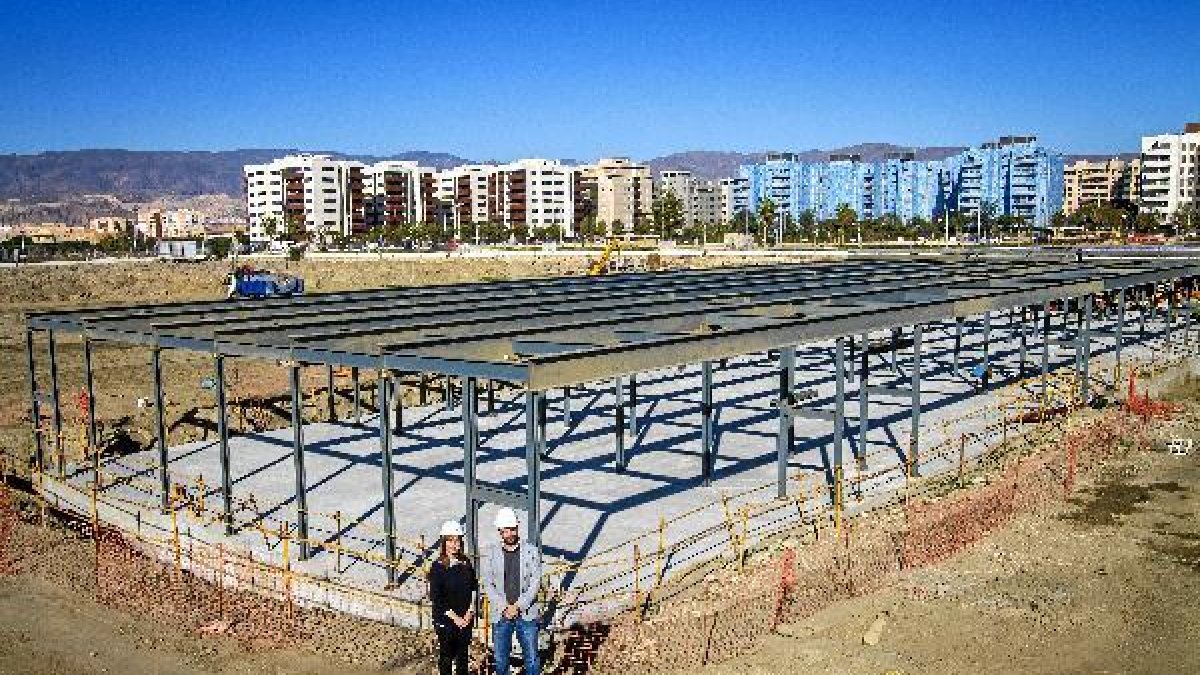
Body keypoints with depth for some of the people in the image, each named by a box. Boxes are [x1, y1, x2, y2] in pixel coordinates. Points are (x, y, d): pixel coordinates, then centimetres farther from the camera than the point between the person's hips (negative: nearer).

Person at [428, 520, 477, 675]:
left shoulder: (466, 564, 4)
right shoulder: (437, 567, -10)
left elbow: (473, 589, 8)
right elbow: (436, 598, -12)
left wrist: (469, 613, -5)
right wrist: (454, 617, -13)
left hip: (465, 620, 4)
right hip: (446, 620, -4)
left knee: (463, 655, 13)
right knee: (446, 656, 7)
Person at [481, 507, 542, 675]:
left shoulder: (532, 552, 1)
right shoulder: (491, 555, 4)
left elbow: (535, 583, -4)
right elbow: (488, 586, 0)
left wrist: (517, 606, -13)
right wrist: (505, 608, -11)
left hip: (527, 614, -1)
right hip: (500, 616, 1)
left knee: (531, 659, 3)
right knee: (500, 659, 8)